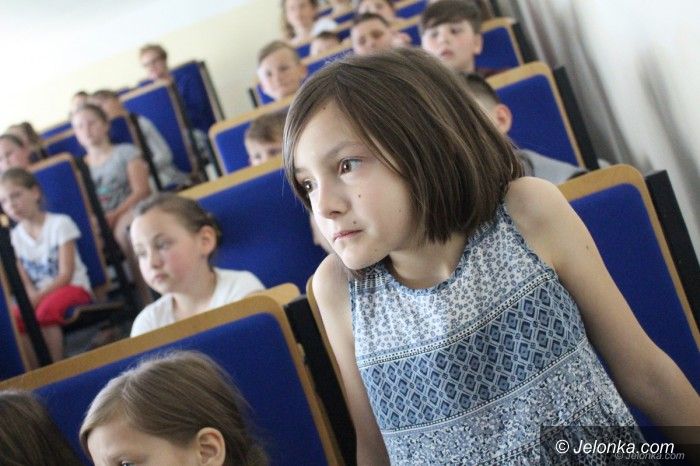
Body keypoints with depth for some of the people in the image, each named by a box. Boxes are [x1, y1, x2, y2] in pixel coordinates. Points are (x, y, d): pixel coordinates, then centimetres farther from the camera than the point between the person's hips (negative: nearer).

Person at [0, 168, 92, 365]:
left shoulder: (60, 223, -6)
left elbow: (66, 275, -10)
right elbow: (24, 281, 5)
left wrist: (38, 297, -20)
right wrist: (31, 297, -17)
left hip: (73, 287, -4)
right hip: (38, 297, 4)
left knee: (46, 310, -36)